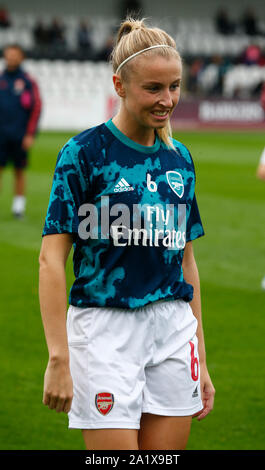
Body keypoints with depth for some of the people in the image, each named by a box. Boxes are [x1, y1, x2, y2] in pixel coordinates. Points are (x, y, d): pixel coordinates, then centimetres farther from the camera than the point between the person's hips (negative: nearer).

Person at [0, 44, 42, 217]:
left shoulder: (28, 81, -1)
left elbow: (36, 107, -2)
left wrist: (30, 135, -7)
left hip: (20, 136, -2)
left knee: (20, 171, 5)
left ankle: (19, 204, 13)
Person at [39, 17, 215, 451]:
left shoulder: (179, 158, 10)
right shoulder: (84, 152, -6)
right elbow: (51, 259, -9)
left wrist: (200, 359, 15)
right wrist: (58, 357, -16)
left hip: (173, 332, 5)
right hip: (105, 330, -5)